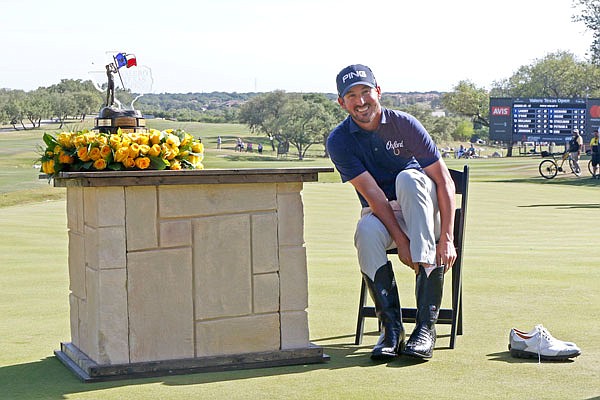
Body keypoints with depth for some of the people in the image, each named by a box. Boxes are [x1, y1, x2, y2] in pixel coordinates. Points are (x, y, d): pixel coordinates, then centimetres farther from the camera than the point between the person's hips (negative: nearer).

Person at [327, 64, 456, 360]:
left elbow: (444, 180, -15)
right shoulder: (339, 141, -9)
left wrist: (447, 238, -26)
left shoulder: (404, 124, -12)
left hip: (421, 213, 0)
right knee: (367, 232, -35)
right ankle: (391, 326, -24)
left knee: (408, 177, -32)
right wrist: (401, 241, -30)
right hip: (380, 213, 0)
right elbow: (373, 194, -19)